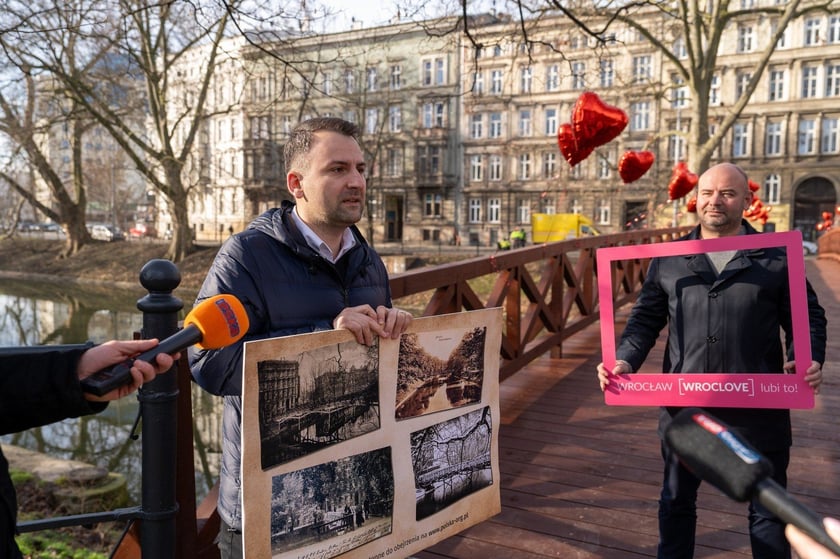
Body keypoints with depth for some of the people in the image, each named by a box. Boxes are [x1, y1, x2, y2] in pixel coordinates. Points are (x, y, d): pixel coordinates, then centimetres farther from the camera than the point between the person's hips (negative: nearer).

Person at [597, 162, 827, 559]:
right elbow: (645, 318, 4)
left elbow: (809, 316, 3)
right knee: (677, 497, 19)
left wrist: (809, 360, -17)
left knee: (768, 504, 16)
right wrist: (625, 361, -12)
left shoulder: (777, 257, 0)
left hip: (758, 407, -1)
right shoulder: (668, 260, 4)